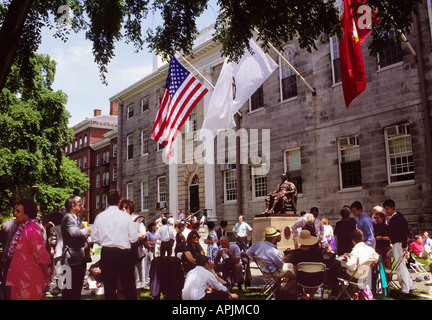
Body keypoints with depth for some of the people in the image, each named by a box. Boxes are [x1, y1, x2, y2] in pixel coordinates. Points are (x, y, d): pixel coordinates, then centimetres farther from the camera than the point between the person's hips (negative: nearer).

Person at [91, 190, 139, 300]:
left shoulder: (99, 216, -2)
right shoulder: (125, 216, -9)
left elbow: (94, 238, 2)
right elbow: (134, 238, -8)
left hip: (106, 254, 2)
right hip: (123, 254, -2)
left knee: (109, 288, 10)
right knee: (129, 288, 7)